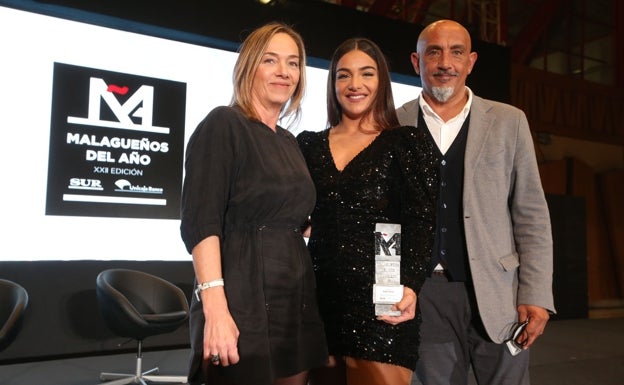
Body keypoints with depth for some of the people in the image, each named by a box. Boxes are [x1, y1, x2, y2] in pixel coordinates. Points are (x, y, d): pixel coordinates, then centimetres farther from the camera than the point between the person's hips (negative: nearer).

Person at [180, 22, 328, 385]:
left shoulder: (289, 141, 16)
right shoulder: (223, 124, -6)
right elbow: (200, 221, -16)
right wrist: (215, 308, -24)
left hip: (296, 303, 7)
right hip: (242, 303, -7)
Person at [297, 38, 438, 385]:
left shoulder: (409, 143, 1)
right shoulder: (309, 145, 10)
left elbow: (421, 224, -6)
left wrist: (409, 287, -21)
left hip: (382, 305, -3)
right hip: (321, 302, 4)